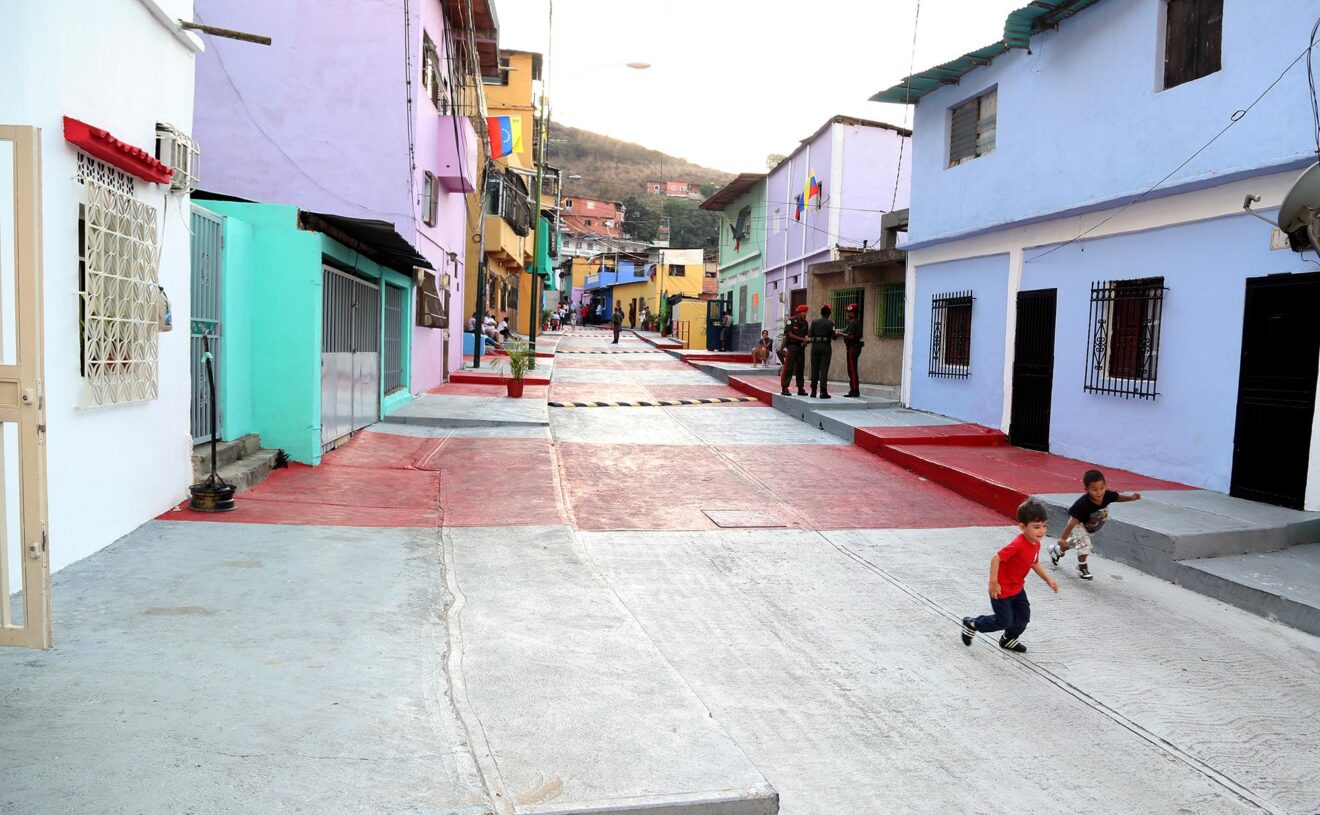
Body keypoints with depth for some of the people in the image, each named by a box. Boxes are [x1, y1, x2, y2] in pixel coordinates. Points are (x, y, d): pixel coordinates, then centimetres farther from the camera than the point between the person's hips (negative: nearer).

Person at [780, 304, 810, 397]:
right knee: (789, 368, -9)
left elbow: (805, 335, 16)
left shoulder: (805, 323, 11)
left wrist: (804, 342, -5)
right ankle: (784, 388, -7)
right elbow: (790, 334, -12)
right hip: (792, 346, -6)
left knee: (800, 368, 9)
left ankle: (800, 388, 13)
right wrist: (803, 339, -14)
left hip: (801, 347, 6)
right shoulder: (791, 321, -7)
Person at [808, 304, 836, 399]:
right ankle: (823, 392, -9)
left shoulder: (814, 321, 3)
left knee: (814, 369, 9)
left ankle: (813, 391, 11)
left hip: (815, 346, 3)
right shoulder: (830, 322, -6)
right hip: (826, 346, -3)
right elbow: (834, 336, -7)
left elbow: (810, 335, 2)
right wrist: (836, 333, 14)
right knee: (824, 369, -3)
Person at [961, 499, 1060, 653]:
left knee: (1024, 615, 13)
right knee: (1004, 621, 2)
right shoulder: (1018, 545, -33)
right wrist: (993, 583, -27)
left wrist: (1049, 580, 7)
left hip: (1017, 588, 8)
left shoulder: (1036, 544, -4)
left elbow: (1035, 564, 15)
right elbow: (996, 559, -31)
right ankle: (972, 624, 22)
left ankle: (1008, 640, 38)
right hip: (1002, 590, -8)